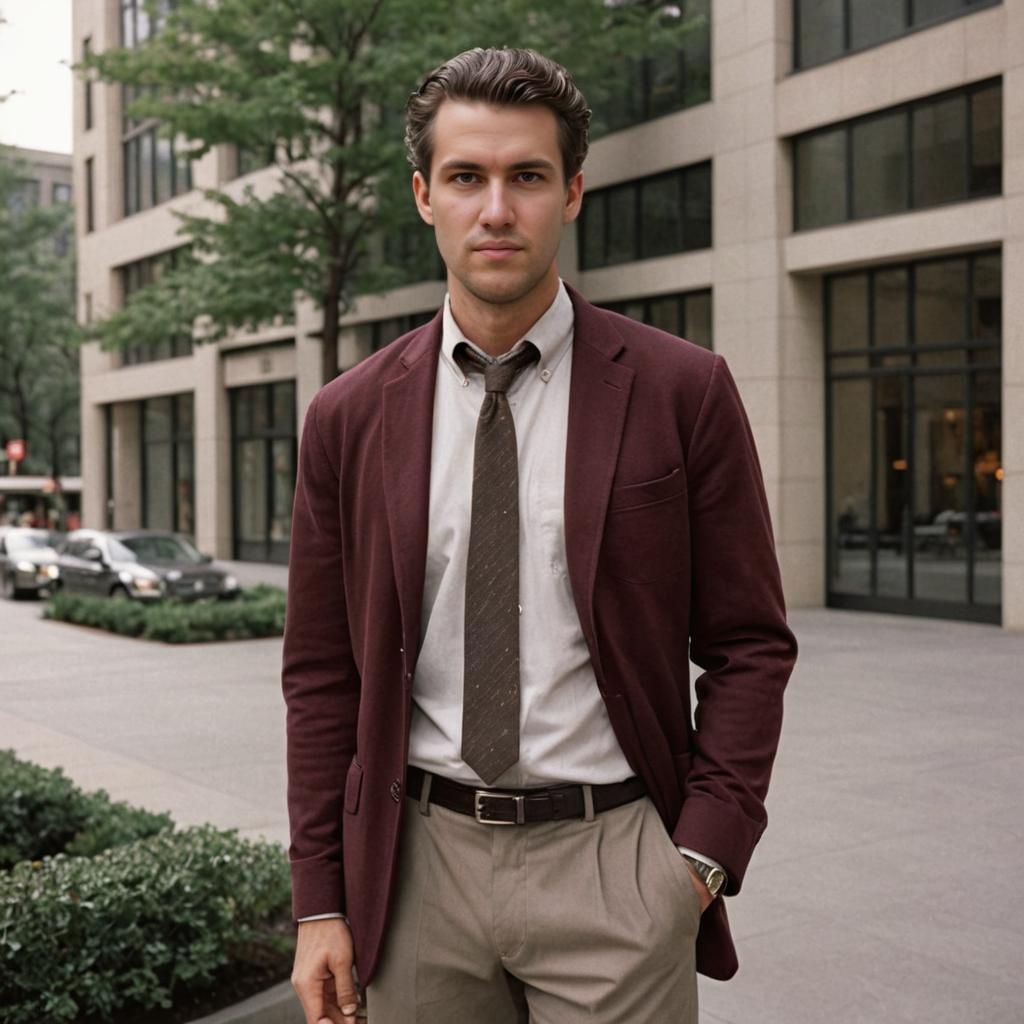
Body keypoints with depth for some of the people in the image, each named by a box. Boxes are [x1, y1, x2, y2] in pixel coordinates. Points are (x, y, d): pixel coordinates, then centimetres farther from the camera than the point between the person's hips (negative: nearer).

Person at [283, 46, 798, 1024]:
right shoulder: (348, 418, 2)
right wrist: (320, 905, 3)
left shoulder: (683, 391, -4)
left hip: (611, 867, -1)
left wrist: (705, 854, -10)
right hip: (418, 862, 2)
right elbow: (322, 675, 5)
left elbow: (748, 645, -1)